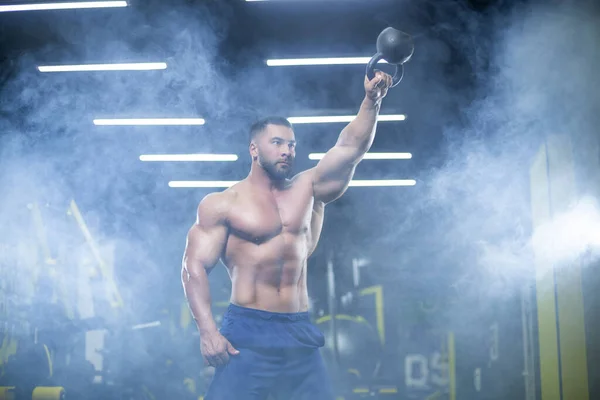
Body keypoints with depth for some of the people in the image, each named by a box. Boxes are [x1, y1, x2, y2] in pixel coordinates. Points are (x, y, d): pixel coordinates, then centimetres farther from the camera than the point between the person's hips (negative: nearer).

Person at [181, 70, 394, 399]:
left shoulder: (308, 189, 12)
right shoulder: (221, 204, 1)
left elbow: (350, 149, 2)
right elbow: (194, 267, -3)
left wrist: (371, 101, -12)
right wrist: (207, 330, -15)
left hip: (299, 332, 4)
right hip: (246, 331, -4)